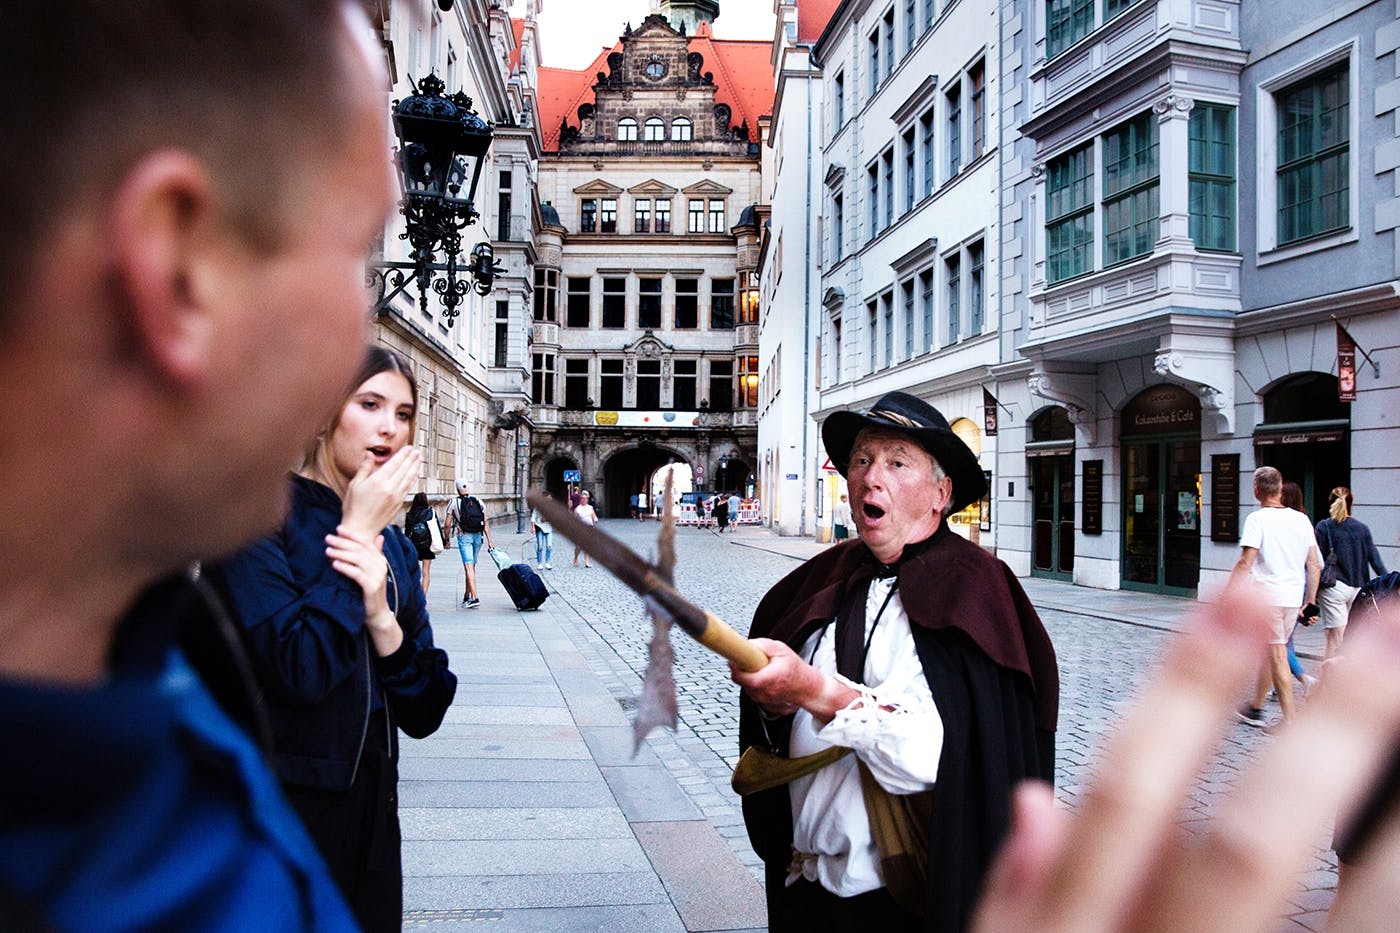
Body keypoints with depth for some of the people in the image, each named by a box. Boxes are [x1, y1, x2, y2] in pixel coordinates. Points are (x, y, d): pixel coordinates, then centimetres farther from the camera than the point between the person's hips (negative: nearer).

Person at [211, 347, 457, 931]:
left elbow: (423, 714, 1)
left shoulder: (395, 547, 6)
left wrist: (382, 617, -17)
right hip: (277, 811, -6)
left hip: (370, 813, 6)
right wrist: (356, 531, -17)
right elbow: (301, 671, -25)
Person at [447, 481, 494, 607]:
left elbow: (448, 524, 0)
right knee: (472, 566, 16)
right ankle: (467, 596, 26)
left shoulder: (454, 502, 0)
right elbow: (486, 523, 3)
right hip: (478, 536, 4)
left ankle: (475, 598, -21)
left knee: (469, 567, -9)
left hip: (464, 536, -4)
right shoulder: (478, 501, 9)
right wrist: (489, 541, 2)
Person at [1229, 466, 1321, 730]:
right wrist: (1311, 602, 17)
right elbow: (1314, 565, 10)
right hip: (1293, 598, 6)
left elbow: (1245, 563, -16)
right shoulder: (1301, 519, 8)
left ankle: (1289, 721, 0)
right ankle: (1255, 708, 28)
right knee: (1270, 652, 17)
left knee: (1277, 655, -2)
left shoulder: (1257, 519, -10)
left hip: (1266, 596, -6)